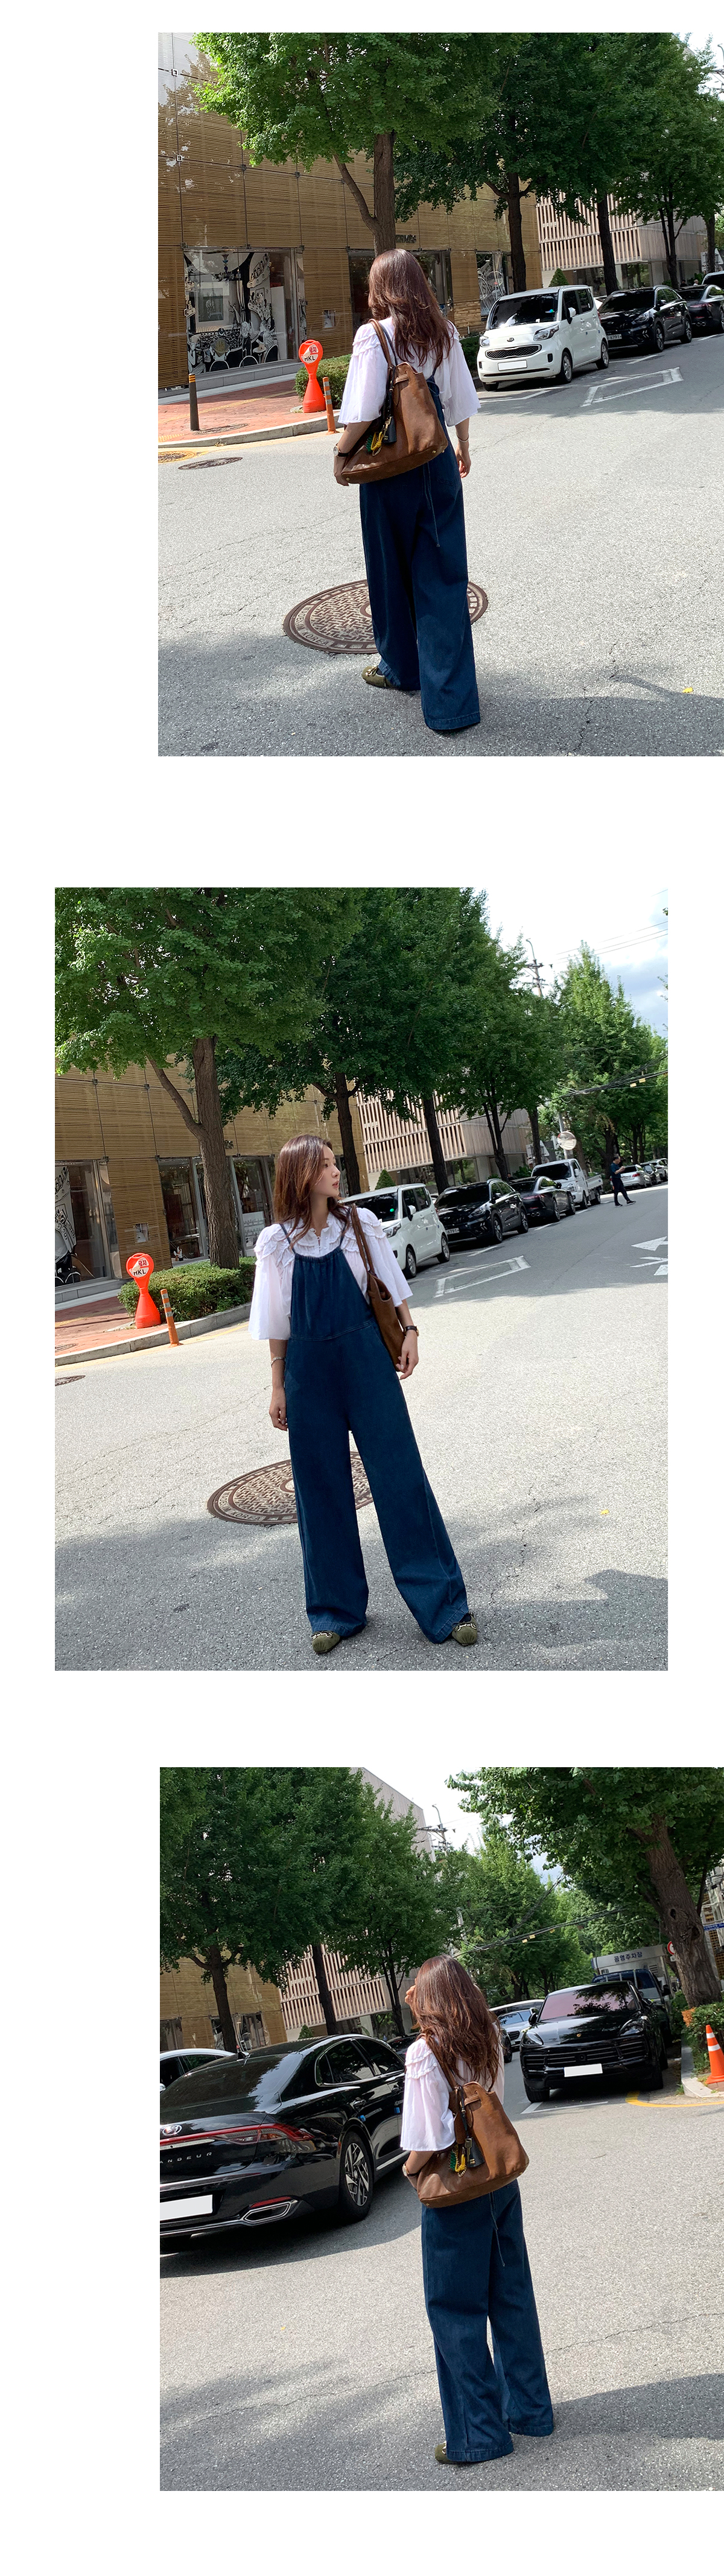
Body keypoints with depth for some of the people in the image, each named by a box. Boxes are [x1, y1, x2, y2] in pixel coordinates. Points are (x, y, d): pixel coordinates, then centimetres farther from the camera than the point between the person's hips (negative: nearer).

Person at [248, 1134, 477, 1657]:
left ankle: (444, 1604, 2)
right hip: (309, 1368, 0)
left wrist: (409, 1330, 1)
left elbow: (391, 1283, 11)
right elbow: (277, 1322, 5)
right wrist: (279, 1386, 6)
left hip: (366, 1358, 0)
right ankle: (336, 1609, 19)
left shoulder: (360, 1224, 0)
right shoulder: (277, 1243, -1)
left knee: (400, 1476, -2)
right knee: (321, 1488, 6)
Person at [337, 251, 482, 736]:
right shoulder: (444, 332, 2)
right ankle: (451, 700, -1)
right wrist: (463, 447, 24)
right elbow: (461, 400, 9)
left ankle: (401, 667, 35)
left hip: (390, 465, -3)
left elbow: (362, 412, -15)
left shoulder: (374, 336, -12)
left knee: (393, 568, 16)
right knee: (443, 575, 4)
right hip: (438, 462, 4)